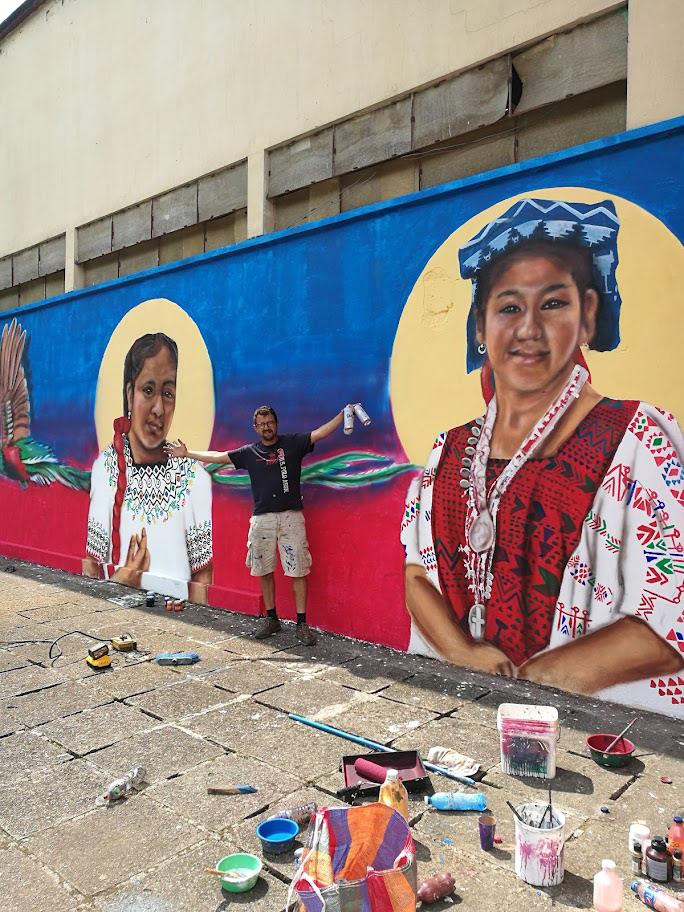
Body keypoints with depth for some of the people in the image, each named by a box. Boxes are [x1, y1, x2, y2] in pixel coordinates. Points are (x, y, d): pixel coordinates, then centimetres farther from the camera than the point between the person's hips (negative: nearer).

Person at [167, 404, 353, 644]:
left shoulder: (292, 443, 3)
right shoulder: (249, 452, 10)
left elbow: (321, 432, -4)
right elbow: (217, 457, 15)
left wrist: (344, 414, -15)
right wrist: (187, 453, 17)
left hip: (290, 516, -3)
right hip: (261, 519, 3)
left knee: (298, 571, -3)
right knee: (264, 571, 9)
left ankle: (301, 623, 4)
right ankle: (271, 619, 24)